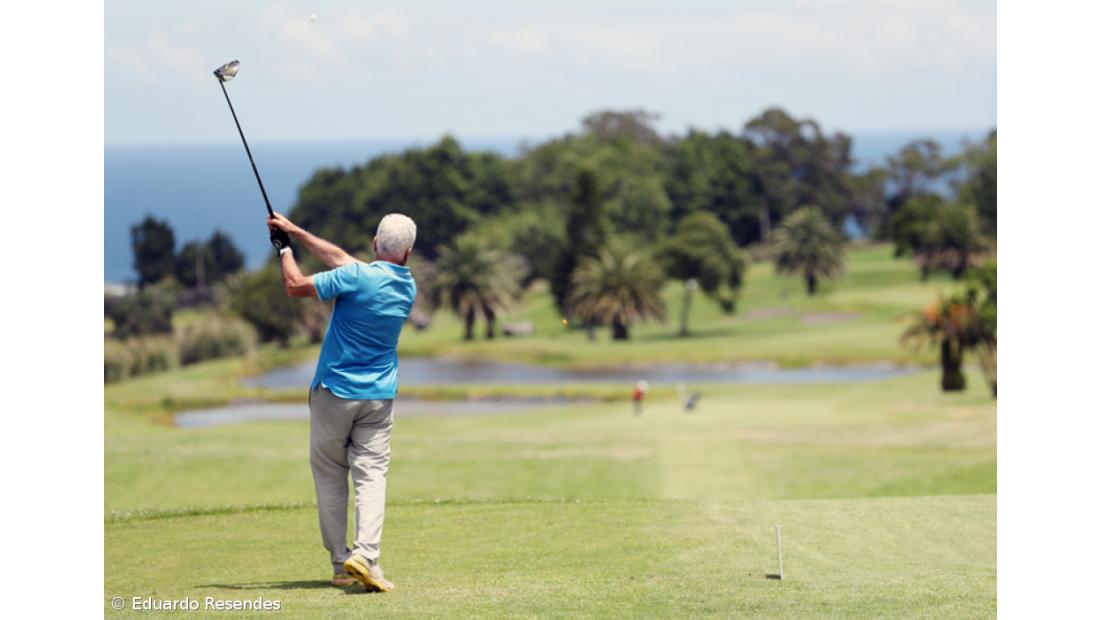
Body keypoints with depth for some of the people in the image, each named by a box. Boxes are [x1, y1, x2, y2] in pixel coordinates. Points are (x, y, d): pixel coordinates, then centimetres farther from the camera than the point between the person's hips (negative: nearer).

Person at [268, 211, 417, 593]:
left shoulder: (357, 277, -18)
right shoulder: (408, 286, 3)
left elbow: (295, 286, -10)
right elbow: (340, 257, 11)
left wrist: (285, 248, 7)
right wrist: (296, 232, 15)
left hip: (334, 392, -3)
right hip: (379, 397, 3)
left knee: (330, 474, 9)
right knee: (371, 472, -1)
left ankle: (340, 563, 9)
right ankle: (365, 553, -23)